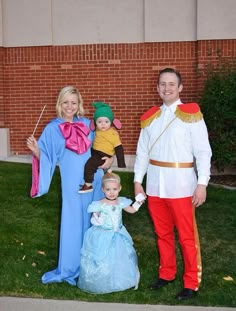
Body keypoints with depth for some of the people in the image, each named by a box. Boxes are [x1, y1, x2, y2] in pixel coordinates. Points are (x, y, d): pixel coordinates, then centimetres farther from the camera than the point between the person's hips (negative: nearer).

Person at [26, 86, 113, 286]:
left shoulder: (87, 124, 6)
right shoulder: (53, 129, -1)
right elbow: (47, 158, -2)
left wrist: (110, 158, -1)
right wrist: (35, 150, -21)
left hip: (95, 180, 3)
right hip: (73, 183, -3)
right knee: (73, 224, 3)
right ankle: (69, 269, 20)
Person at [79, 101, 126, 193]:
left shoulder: (113, 134, -17)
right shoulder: (97, 130, 2)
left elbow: (119, 149, -15)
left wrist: (121, 164, -17)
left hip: (104, 155, -9)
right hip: (94, 151, 9)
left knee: (89, 165, -22)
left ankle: (88, 185, -15)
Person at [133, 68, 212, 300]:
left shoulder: (191, 113, -5)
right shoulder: (149, 117, 8)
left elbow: (203, 151, -8)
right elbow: (142, 151, 10)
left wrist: (202, 183, -14)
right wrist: (137, 180, 7)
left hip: (180, 183, -4)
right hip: (155, 183, 5)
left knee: (186, 236, 3)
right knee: (162, 233, 16)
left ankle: (191, 283, 17)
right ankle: (166, 274, 33)